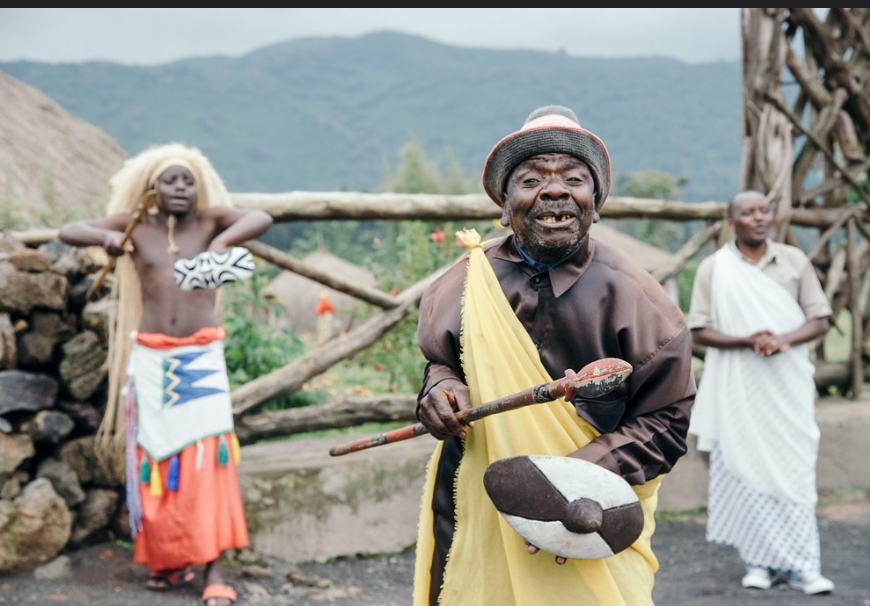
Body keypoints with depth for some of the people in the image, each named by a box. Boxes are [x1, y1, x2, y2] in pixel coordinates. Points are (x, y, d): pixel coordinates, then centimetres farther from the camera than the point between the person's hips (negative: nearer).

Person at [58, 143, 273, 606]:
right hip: (150, 356, 2)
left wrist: (222, 241, -32)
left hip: (202, 356, -1)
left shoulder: (210, 218, 2)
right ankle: (167, 559, 17)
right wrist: (105, 237, -21)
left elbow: (261, 218, -13)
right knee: (156, 458, 4)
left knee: (208, 455, -9)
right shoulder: (135, 224, 4)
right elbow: (68, 231, 1)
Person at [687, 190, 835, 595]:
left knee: (794, 469, -3)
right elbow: (699, 331, -3)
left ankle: (800, 565, 0)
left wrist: (784, 340, -15)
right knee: (747, 470, 0)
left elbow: (820, 321, 4)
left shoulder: (794, 260, 4)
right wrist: (747, 340, -18)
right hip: (738, 388, -1)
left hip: (788, 383, 1)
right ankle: (758, 561, 11)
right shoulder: (714, 269, 0)